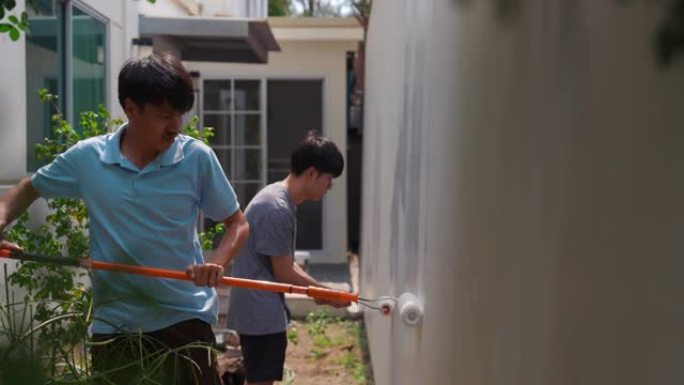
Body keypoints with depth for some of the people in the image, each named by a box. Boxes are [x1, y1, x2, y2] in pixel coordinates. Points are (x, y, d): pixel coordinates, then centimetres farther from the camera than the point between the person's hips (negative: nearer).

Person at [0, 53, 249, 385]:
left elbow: (238, 224, 1)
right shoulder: (86, 157, -4)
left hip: (185, 318, -1)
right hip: (113, 323, 2)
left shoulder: (198, 158, -7)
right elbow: (28, 189, 14)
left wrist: (217, 262, -19)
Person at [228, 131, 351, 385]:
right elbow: (283, 273, -18)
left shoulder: (279, 199, 10)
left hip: (262, 309, 10)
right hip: (260, 311, -10)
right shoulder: (277, 209, -22)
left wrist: (318, 290, 6)